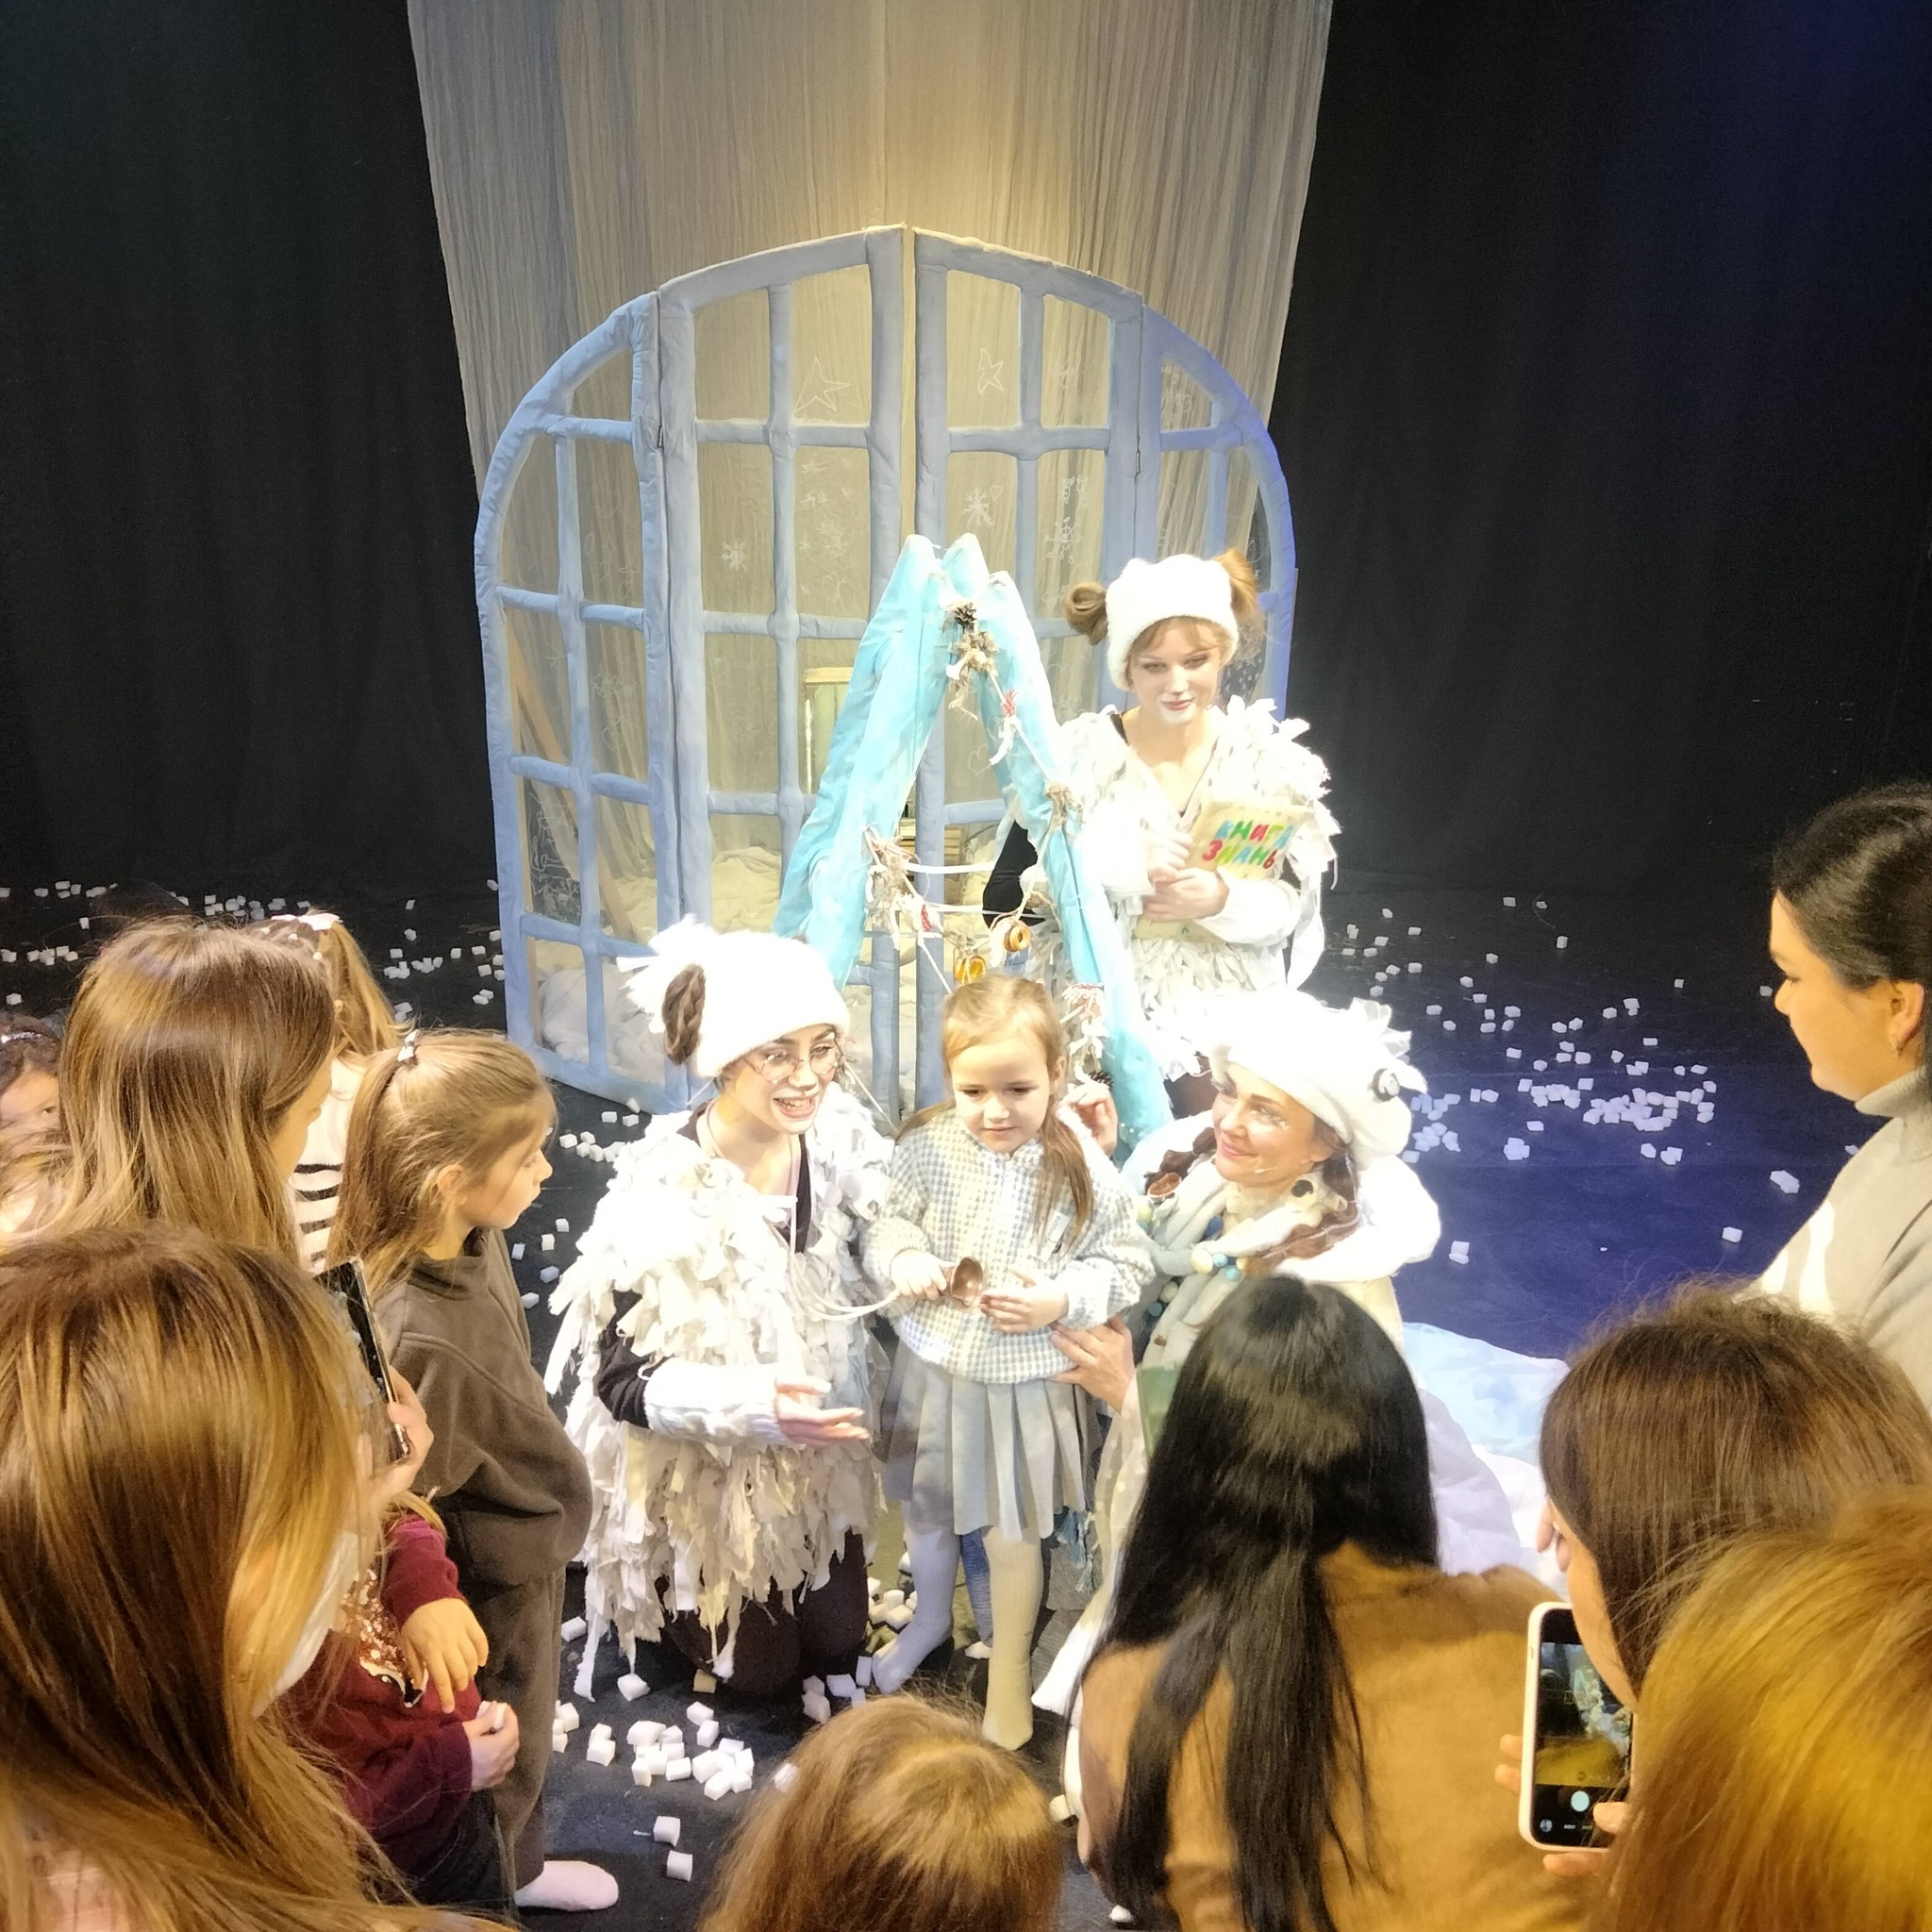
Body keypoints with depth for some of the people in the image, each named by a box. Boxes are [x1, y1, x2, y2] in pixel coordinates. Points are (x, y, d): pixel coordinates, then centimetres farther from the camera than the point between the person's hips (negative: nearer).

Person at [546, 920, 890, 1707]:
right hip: (706, 1477, -4)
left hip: (817, 1456, 5)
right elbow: (622, 1380, -25)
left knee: (835, 1646, 21)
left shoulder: (840, 1136, -15)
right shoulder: (664, 1194, -31)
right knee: (759, 1670, 15)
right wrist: (753, 1403, -40)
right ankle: (659, 1604, 42)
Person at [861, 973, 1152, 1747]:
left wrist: (1059, 1300, -25)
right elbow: (886, 1224, -2)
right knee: (924, 1508, 25)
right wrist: (901, 1259, -23)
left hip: (1026, 1380, -3)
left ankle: (1008, 1674, 39)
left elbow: (1127, 1267, -10)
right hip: (931, 1366, 3)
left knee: (1011, 1537, 14)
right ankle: (931, 1618, 54)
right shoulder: (926, 1148, -16)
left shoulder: (1084, 1172, -20)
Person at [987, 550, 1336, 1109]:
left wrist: (1225, 901, -18)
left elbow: (1296, 907, 3)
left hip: (1231, 1021, 1)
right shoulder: (1078, 756, -3)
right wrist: (1122, 870, -21)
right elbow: (1003, 898, -8)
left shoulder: (1270, 758, 2)